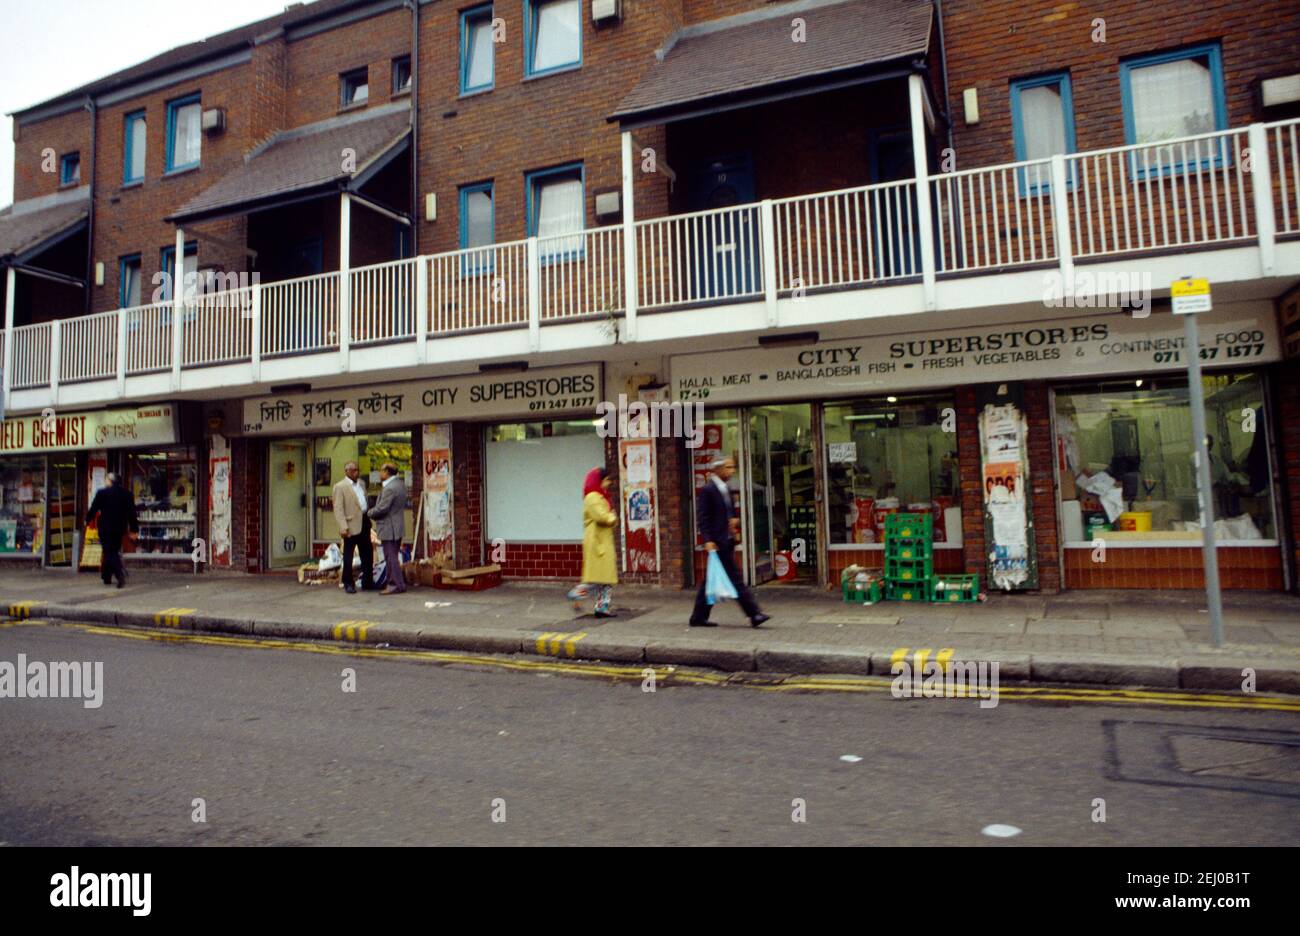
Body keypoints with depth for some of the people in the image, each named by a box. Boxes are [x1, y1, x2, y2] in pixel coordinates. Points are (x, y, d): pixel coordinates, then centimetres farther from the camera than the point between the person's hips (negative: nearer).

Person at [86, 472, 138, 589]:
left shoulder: (102, 493, -9)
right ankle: (107, 577, 25)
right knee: (114, 551, 17)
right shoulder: (127, 494, 2)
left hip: (105, 528, -4)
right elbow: (132, 512, 4)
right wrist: (134, 529, 10)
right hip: (120, 528, 4)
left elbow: (94, 508, -2)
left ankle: (121, 576, -22)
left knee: (109, 553, -3)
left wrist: (88, 520, 16)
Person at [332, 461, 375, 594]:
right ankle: (348, 584, 13)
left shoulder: (361, 484, 14)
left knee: (367, 554, 11)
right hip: (352, 525, -7)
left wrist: (369, 515, 11)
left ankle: (367, 582, 21)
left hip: (364, 523, 7)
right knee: (348, 556, 3)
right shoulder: (340, 487, -7)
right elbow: (338, 509, -12)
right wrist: (343, 527, -20)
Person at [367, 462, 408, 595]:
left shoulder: (390, 488, -21)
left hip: (389, 528, -10)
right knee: (393, 557, 17)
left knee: (391, 557, -4)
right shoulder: (400, 484, 10)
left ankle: (396, 585, 0)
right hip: (398, 527, 10)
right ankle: (398, 583, 22)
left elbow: (381, 508, -22)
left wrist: (370, 513, -2)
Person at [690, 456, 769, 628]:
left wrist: (734, 521, 6)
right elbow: (702, 517, -14)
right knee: (735, 578, -6)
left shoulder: (726, 489, 16)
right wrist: (708, 540, -20)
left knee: (710, 579, 11)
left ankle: (699, 617, 17)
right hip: (717, 541, -9)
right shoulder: (707, 490, -11)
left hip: (727, 541, 9)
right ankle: (754, 614, -2)